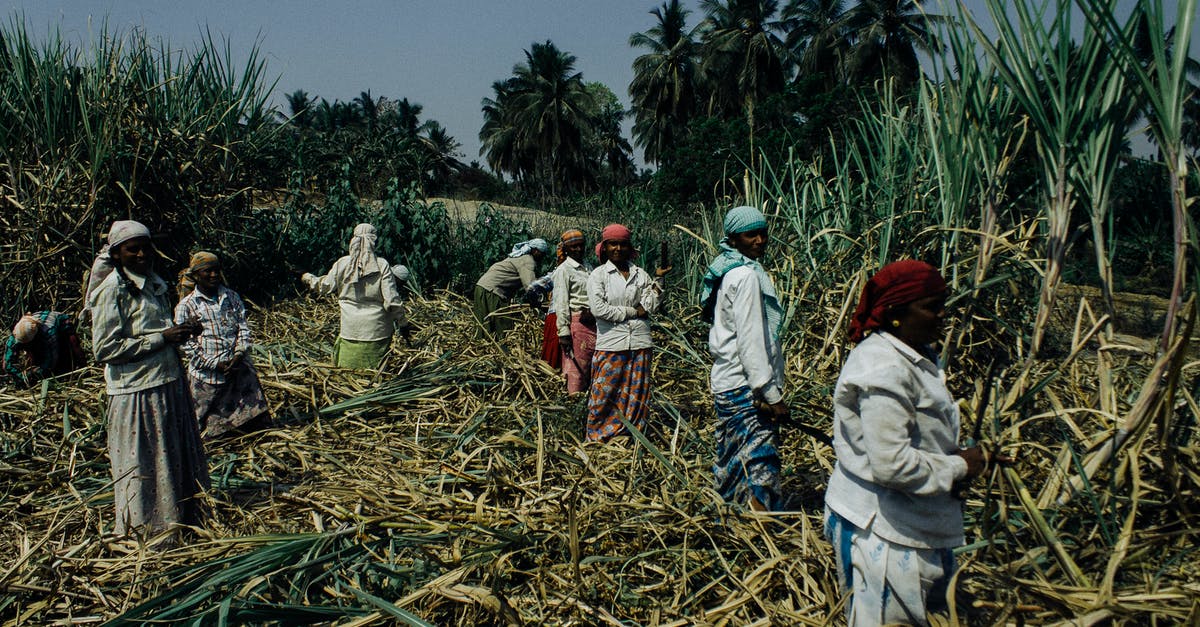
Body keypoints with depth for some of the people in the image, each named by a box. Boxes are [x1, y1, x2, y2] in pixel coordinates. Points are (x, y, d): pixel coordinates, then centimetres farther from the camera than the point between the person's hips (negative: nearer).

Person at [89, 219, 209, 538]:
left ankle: (183, 522, 31)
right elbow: (104, 348, -19)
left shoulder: (153, 283, 12)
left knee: (179, 461, 16)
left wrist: (181, 330, 3)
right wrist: (162, 337, -19)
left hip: (168, 384, 8)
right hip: (137, 394, -8)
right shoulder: (112, 290, -13)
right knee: (144, 469, 4)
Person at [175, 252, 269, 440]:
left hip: (240, 370, 4)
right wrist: (216, 364, -13)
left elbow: (244, 328, 7)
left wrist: (239, 354, -10)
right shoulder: (186, 305, -2)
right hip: (207, 374, -4)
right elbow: (186, 344, -6)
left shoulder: (232, 297, 11)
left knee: (253, 420, 8)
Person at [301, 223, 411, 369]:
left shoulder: (342, 264, -2)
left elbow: (326, 286, 13)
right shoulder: (382, 265, -8)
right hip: (377, 330, -1)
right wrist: (403, 324, 1)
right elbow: (392, 300, -10)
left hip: (350, 329, 1)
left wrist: (309, 278, 33)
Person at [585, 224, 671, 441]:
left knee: (637, 394, 8)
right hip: (611, 344, -3)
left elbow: (650, 307, 2)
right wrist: (633, 312, -8)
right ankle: (598, 437, 14)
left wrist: (657, 279, -6)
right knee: (605, 393, 0)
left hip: (640, 343, 3)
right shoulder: (598, 275, 0)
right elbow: (598, 309, -13)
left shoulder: (641, 274, 10)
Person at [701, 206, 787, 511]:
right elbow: (751, 340, -21)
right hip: (746, 388, -10)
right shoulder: (747, 275, -16)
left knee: (732, 463, 17)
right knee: (760, 465, -7)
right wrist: (771, 394, -19)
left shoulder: (728, 271, 14)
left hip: (726, 382, 10)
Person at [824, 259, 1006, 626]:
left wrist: (962, 455, 3)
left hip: (916, 523, 11)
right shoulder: (885, 371, -26)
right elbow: (891, 464, -30)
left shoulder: (912, 356, 8)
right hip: (883, 533, -11)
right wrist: (958, 468, -16)